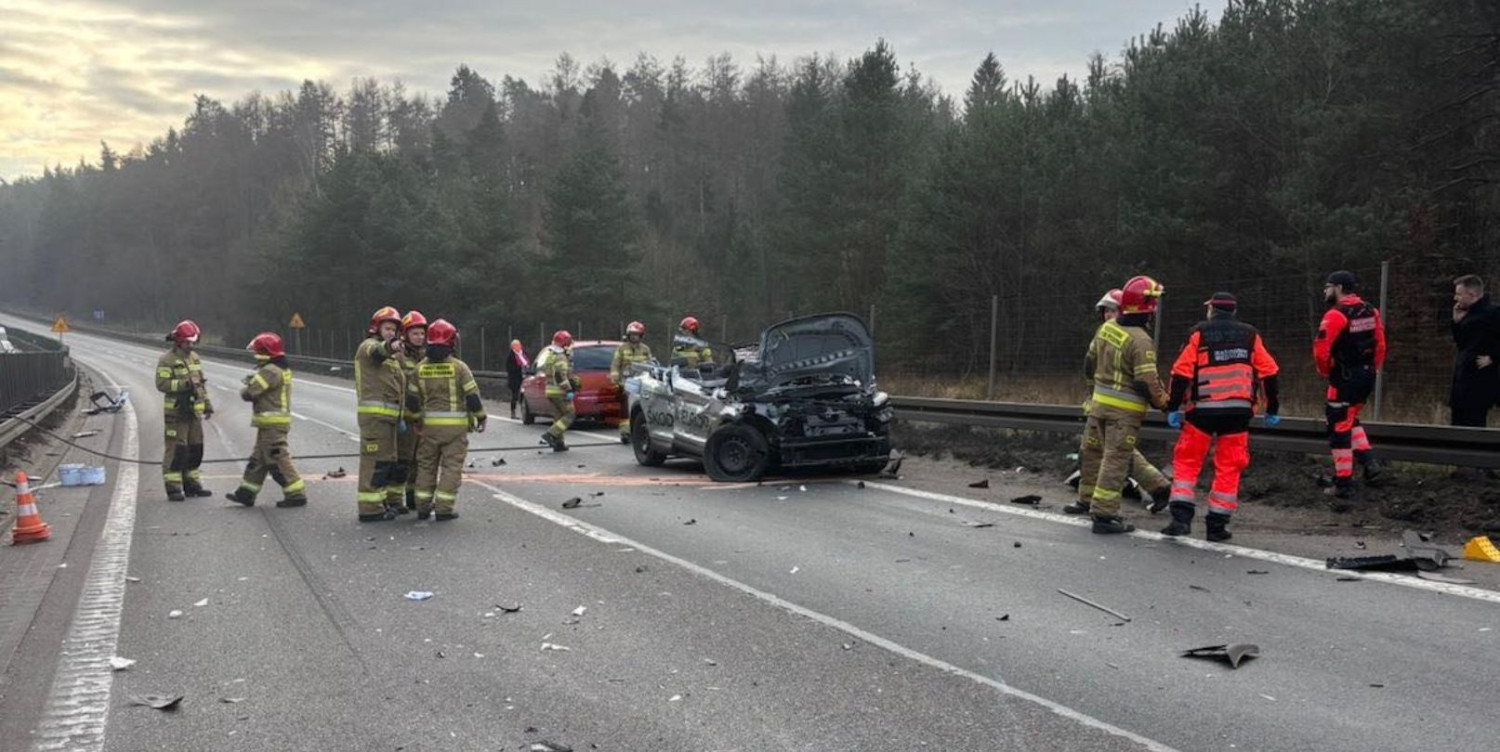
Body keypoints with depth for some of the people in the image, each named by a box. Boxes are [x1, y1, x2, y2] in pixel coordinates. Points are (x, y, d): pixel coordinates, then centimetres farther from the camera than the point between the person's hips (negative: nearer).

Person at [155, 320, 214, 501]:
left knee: (195, 449, 12)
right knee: (176, 450, -7)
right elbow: (161, 384, -18)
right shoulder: (167, 360, -9)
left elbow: (202, 383, 21)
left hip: (194, 411, 8)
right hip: (176, 412, -7)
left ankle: (192, 484, 22)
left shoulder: (194, 358, 15)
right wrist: (184, 384, -25)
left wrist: (207, 404, 18)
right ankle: (173, 488, -3)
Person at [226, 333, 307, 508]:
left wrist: (244, 390, 4)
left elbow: (249, 393, -19)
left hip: (272, 424, -10)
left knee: (278, 461, -7)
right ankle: (246, 493, 24)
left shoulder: (270, 371, -18)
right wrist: (252, 380, 0)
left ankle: (296, 494, -5)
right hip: (276, 422, 10)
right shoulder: (282, 370, 15)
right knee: (258, 459, 16)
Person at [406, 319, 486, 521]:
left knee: (426, 465, 15)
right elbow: (472, 396, -9)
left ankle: (423, 507, 18)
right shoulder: (458, 367, -9)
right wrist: (481, 417, 4)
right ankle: (444, 509, -1)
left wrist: (419, 418, 22)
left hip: (430, 425, 3)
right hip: (456, 425, -3)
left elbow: (412, 400, 7)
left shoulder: (421, 368, 3)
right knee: (451, 466, 2)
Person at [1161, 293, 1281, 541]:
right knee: (1229, 467, 8)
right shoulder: (1250, 335, 10)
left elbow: (1181, 372, -5)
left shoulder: (1200, 333, 3)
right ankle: (1217, 525, 9)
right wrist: (1273, 409, 16)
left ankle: (1182, 517, -3)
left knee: (1187, 461, 8)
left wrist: (1173, 408, -1)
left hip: (1202, 409, -2)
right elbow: (1269, 372, 9)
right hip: (1238, 410, 2)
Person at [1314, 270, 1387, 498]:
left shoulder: (1336, 315, -16)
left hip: (1345, 379, -8)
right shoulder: (1371, 312, 8)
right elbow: (1380, 345, 12)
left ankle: (1344, 484, 5)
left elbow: (1321, 350, -19)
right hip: (1367, 376, 8)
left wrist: (1324, 371, -1)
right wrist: (1373, 370, 20)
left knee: (1339, 429, 1)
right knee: (1350, 420, 26)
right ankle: (1369, 462, 15)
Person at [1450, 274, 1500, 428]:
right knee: (1459, 425, 13)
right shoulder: (1470, 314, 16)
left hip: (1480, 382, -10)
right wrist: (1457, 322, 9)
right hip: (1463, 380, 10)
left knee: (1472, 427, -9)